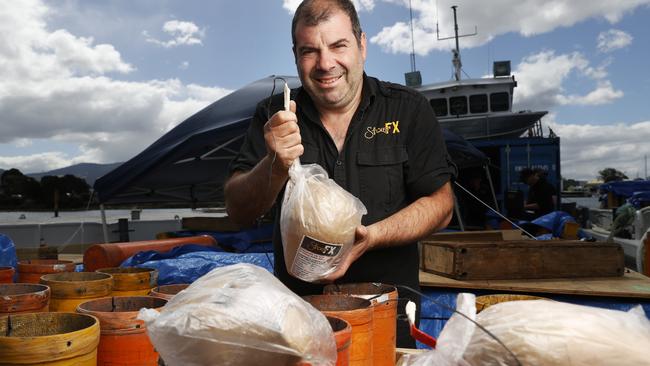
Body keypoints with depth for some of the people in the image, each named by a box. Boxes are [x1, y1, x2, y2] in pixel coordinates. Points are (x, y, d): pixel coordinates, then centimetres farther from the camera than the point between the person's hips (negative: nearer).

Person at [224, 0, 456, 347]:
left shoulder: (408, 110, -1)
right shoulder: (273, 116, 1)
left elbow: (440, 204, -1)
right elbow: (238, 212, -3)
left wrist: (371, 237, -17)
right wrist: (276, 166, -23)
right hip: (297, 306, 1)